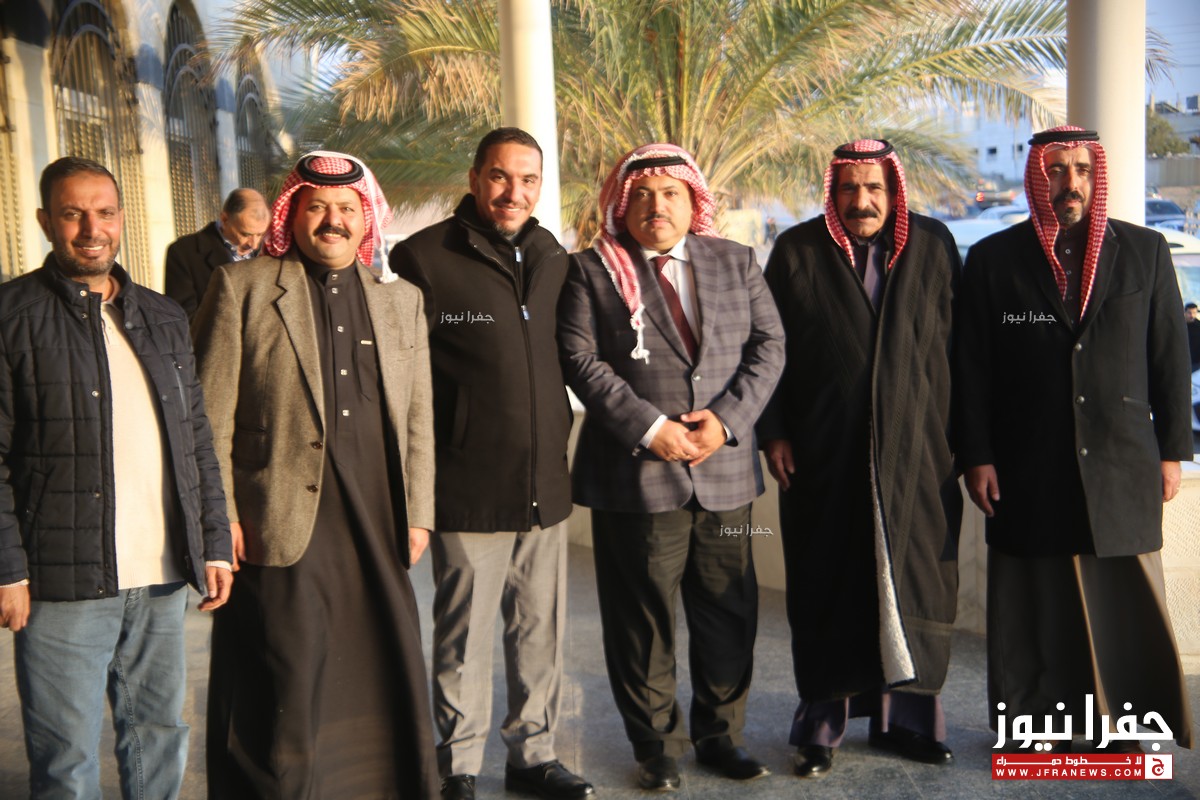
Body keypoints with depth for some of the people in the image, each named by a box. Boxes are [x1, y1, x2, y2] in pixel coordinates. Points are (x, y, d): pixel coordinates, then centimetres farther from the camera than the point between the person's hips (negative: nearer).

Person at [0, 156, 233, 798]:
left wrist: (215, 545, 10)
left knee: (160, 735, 15)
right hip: (62, 583, -4)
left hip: (162, 578, 5)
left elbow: (198, 440, 15)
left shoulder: (162, 318, 13)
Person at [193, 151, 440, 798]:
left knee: (388, 676, 11)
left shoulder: (402, 298, 14)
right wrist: (219, 519, -8)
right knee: (284, 679, 3)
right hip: (281, 522, -4)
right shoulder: (241, 288, 1)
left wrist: (418, 514, 9)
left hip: (377, 523, 4)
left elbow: (418, 418, 14)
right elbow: (211, 417, -2)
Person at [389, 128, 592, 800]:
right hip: (469, 492, -5)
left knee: (542, 632, 13)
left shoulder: (554, 259, 10)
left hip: (546, 486, 5)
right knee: (465, 639, 6)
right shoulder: (423, 258, -7)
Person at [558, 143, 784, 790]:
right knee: (643, 615, 6)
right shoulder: (591, 271, 1)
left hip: (724, 468, 3)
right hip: (635, 470, -3)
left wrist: (727, 419, -9)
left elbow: (768, 345, 6)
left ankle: (719, 734, 29)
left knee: (728, 611, 10)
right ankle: (656, 744, 24)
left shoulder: (736, 262, 11)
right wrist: (649, 428, -15)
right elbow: (581, 360, -7)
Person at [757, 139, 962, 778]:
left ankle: (906, 717, 23)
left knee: (915, 586, 7)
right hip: (822, 455, -1)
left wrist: (958, 436, 3)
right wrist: (774, 433, -4)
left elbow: (955, 343, 6)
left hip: (916, 453, 2)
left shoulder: (934, 246, 6)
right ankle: (821, 724, 19)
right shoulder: (796, 251, 1)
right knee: (826, 588, 6)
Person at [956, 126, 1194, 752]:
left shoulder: (1144, 252, 7)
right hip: (1028, 471, -1)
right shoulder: (993, 259, 4)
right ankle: (1035, 722, 18)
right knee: (1037, 607, 6)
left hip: (1123, 466, 1)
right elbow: (971, 368, 2)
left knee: (1129, 603, 6)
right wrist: (976, 456, -3)